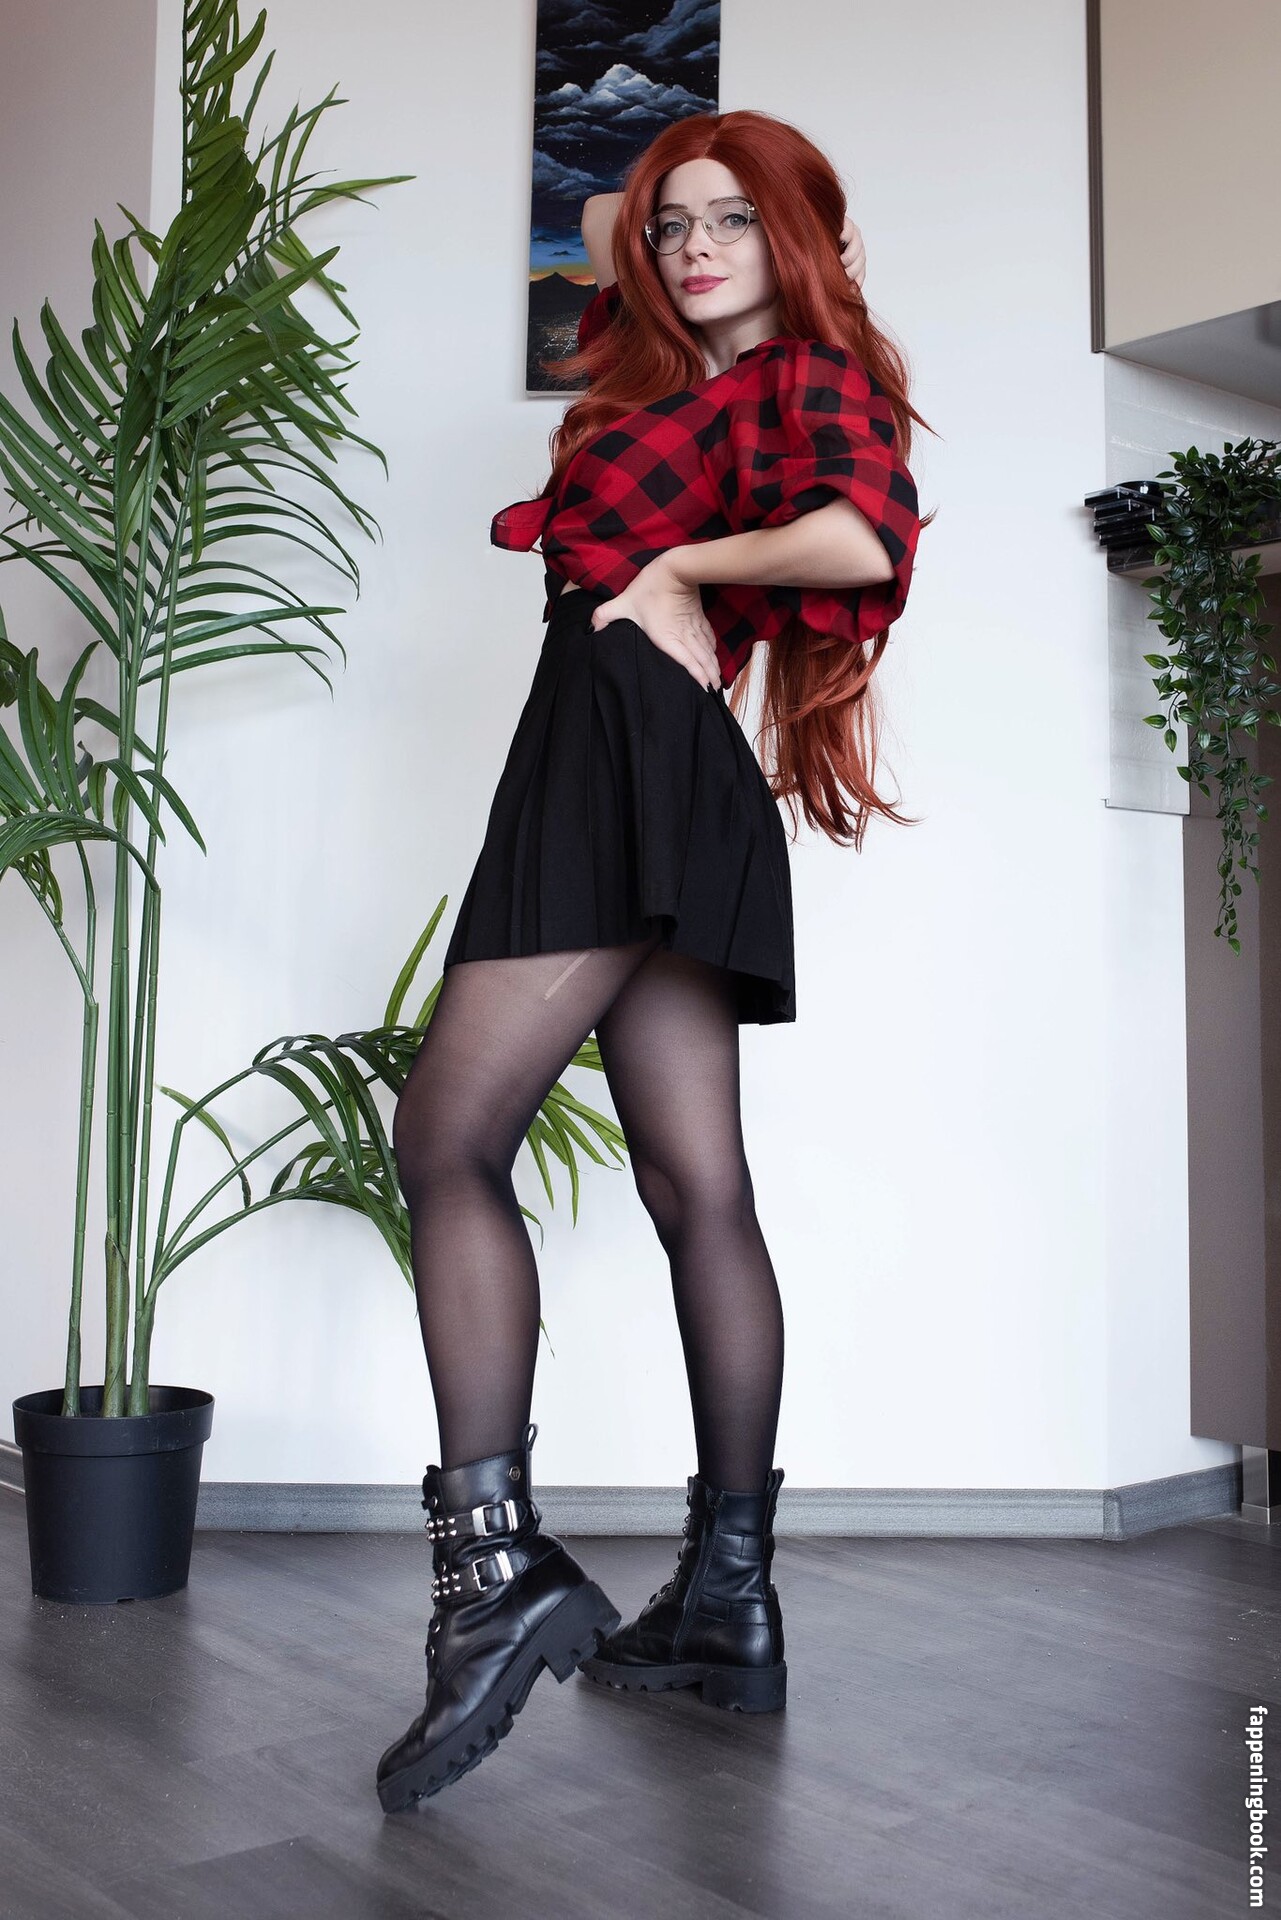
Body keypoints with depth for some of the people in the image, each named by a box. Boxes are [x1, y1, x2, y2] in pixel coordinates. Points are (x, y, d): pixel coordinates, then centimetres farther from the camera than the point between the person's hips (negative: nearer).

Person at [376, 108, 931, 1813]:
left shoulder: (811, 376, 5)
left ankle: (496, 1561, -20)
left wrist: (683, 564, -6)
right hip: (644, 782, 9)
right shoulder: (679, 378, 29)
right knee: (697, 1186, 2)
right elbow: (606, 246, 50)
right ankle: (730, 1601, 6)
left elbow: (866, 537, -17)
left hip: (632, 745, -9)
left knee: (449, 1140, -17)